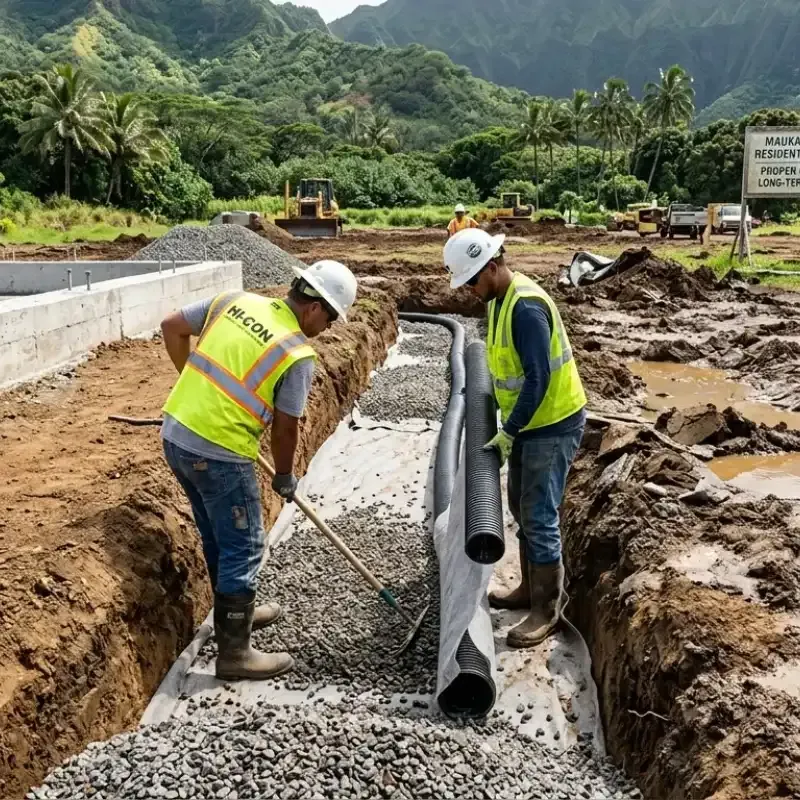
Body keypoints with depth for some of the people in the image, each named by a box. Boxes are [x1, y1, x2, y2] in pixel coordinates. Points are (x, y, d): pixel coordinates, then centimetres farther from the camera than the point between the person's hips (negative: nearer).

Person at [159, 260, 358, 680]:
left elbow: (171, 327, 12)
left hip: (176, 434, 8)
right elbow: (284, 428, -4)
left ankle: (235, 611, 43)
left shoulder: (234, 300, 6)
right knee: (244, 546, 7)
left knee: (217, 535, 24)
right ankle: (234, 652, 16)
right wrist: (284, 477, 13)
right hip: (218, 453, -8)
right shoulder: (298, 354, -11)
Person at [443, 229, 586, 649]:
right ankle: (530, 589, 34)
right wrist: (508, 425, 18)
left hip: (553, 424, -10)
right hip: (527, 421, 10)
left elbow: (538, 379, -26)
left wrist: (508, 432, -19)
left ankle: (546, 610, 10)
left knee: (539, 516, -4)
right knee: (521, 507, 18)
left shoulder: (526, 306, -25)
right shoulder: (498, 299, 6)